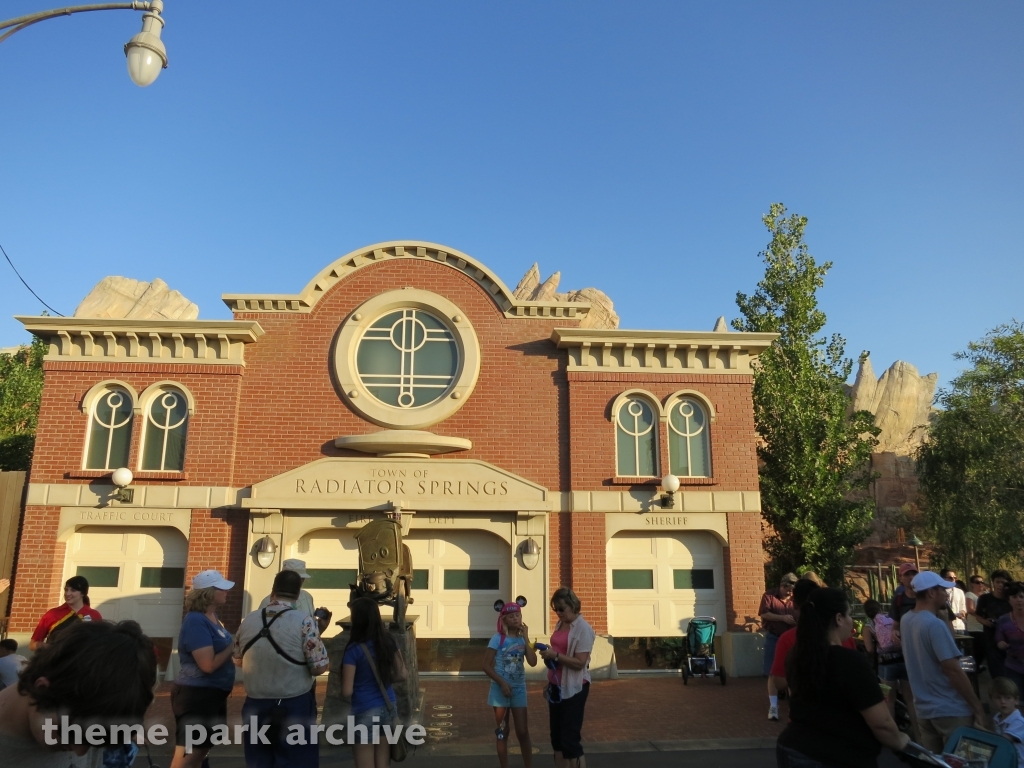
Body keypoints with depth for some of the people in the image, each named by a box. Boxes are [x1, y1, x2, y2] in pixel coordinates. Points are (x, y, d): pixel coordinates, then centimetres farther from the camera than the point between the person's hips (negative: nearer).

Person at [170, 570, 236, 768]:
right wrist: (234, 646, -15)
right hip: (196, 695, -9)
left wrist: (234, 646, 0)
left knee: (202, 749, 20)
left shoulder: (211, 616, 7)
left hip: (213, 694, 10)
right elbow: (209, 664, -26)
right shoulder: (196, 621, -22)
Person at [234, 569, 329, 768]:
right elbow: (320, 667, -14)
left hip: (255, 706, 4)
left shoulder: (248, 621, 1)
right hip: (295, 707, -4)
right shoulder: (304, 621, -14)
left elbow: (238, 661, 14)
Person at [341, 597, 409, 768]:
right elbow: (403, 674, 5)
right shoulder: (389, 641, -2)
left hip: (365, 713, -5)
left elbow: (347, 692, -15)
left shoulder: (354, 650, -18)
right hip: (388, 708, 5)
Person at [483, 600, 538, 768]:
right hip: (500, 688, -3)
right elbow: (486, 666, -11)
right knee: (502, 733, 8)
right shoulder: (498, 638, -10)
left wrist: (526, 638, -12)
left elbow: (533, 662, -11)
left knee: (523, 732, 4)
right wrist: (502, 682, -18)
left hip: (519, 688, 3)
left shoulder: (522, 639, 2)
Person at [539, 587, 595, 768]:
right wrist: (548, 653, 4)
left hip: (574, 689, -8)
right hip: (556, 686, 8)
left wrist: (555, 656, -26)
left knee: (569, 739, -5)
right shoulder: (560, 625, 7)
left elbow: (580, 663, -21)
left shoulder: (583, 629, -16)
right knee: (556, 736, 16)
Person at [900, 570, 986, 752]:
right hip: (950, 710, -7)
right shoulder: (935, 624, -21)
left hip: (923, 708, 7)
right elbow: (953, 671, -22)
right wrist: (977, 707, -11)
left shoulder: (905, 620, 5)